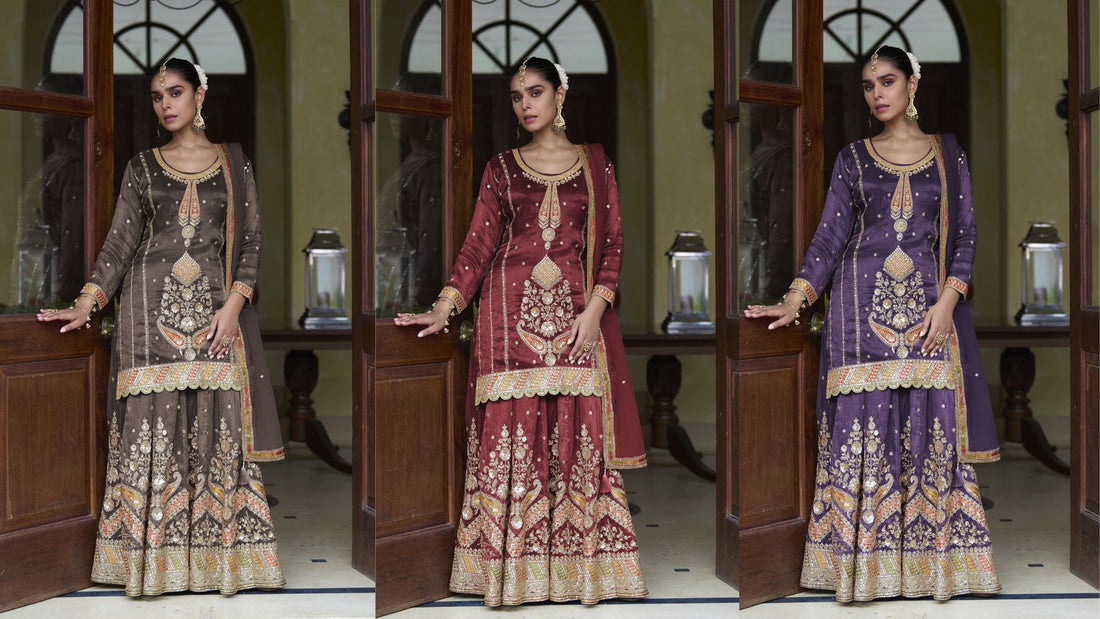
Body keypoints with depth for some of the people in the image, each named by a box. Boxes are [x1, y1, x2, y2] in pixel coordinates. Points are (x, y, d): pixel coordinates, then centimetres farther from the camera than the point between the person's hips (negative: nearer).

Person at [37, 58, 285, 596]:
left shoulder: (233, 163, 10)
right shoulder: (142, 168, 11)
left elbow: (250, 240, 6)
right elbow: (120, 241, 5)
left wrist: (233, 305, -8)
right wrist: (86, 305, -8)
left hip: (215, 311, 0)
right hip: (152, 311, 0)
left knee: (218, 426, -4)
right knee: (152, 428, -4)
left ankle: (220, 551, 3)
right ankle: (154, 559, 1)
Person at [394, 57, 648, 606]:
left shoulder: (595, 163, 11)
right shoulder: (501, 168, 11)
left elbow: (612, 242, 7)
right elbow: (478, 244, 4)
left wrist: (594, 309, -7)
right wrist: (444, 309, -8)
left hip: (576, 314, 0)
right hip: (511, 313, 0)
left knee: (579, 433, -4)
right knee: (511, 435, -4)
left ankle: (580, 563, 3)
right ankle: (514, 569, 2)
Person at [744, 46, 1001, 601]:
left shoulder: (948, 154, 10)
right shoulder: (853, 159, 10)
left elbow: (964, 235, 6)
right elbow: (829, 236, 4)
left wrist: (946, 303, -8)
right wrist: (794, 302, -9)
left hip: (929, 306, 0)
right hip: (863, 306, 0)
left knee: (931, 424, -3)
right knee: (864, 426, -4)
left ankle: (933, 556, 5)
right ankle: (866, 560, 1)